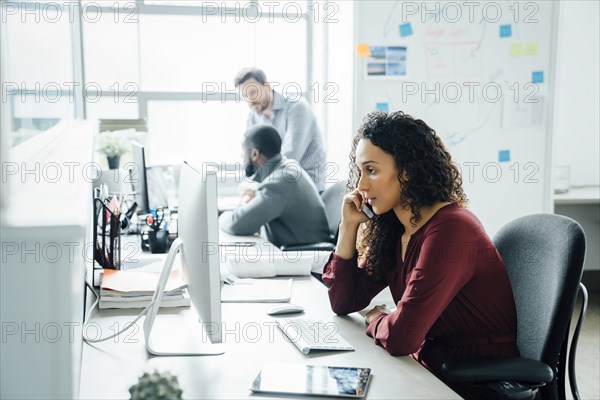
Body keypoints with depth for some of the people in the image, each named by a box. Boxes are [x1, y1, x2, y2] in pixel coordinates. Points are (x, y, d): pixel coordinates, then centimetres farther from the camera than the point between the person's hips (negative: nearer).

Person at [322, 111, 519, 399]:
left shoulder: (449, 230, -24)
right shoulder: (393, 229, 1)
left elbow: (401, 337, -27)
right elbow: (343, 303, 5)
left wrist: (376, 318, -5)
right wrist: (349, 225, -2)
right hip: (432, 369, 7)